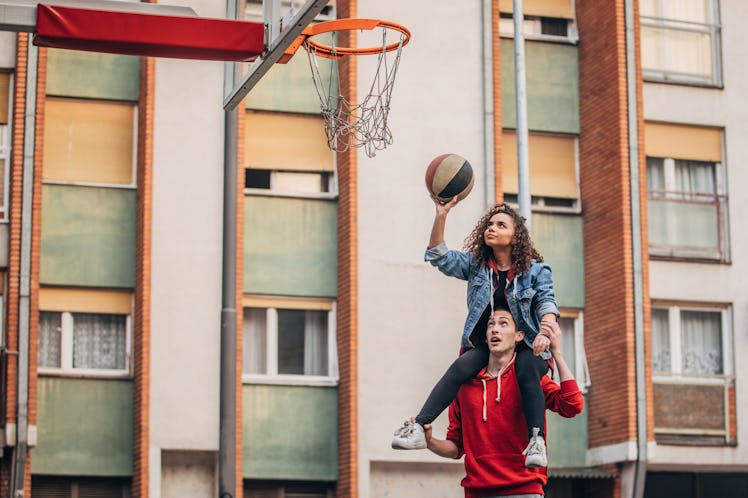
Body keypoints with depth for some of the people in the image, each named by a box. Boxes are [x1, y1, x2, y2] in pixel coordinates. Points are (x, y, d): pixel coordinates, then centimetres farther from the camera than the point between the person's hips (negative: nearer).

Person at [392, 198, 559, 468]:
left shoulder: (535, 270, 2)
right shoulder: (475, 264, 9)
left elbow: (546, 302, -10)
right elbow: (438, 257, -2)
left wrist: (545, 332, -32)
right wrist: (441, 216, -16)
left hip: (525, 347, -2)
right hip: (484, 346, 2)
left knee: (527, 373, -35)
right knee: (459, 368, -28)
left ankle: (536, 441, -43)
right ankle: (418, 428, -38)